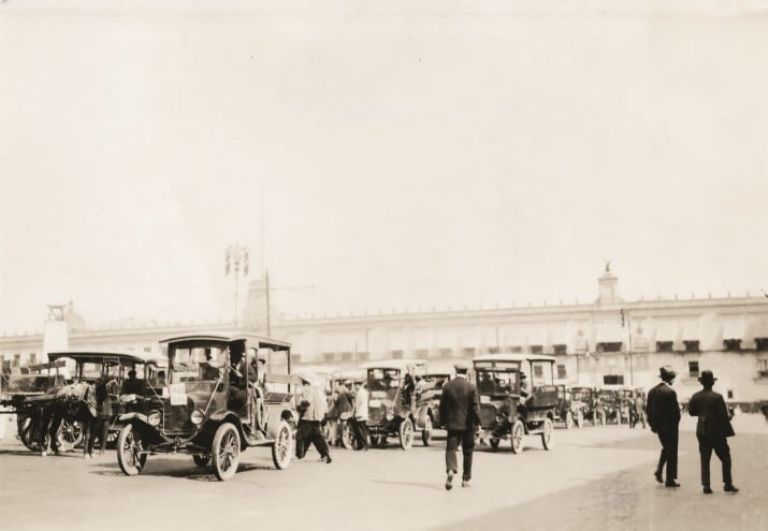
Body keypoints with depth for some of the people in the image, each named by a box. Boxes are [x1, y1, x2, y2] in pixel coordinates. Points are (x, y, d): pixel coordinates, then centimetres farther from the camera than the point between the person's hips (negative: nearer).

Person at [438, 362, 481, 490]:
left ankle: (451, 469, -27)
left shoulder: (447, 386, -1)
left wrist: (443, 421, 12)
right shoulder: (471, 387, -7)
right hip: (468, 424, 0)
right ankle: (465, 479, 15)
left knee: (451, 448, 1)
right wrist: (477, 422, -1)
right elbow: (475, 406, -9)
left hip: (452, 424, 0)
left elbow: (442, 406, 3)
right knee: (467, 452, 11)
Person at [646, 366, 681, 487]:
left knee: (666, 448, 25)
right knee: (672, 451, 5)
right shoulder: (670, 392, -18)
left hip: (658, 426, 6)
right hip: (670, 426, -6)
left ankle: (659, 470, 10)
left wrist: (653, 425, 13)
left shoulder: (652, 391, 3)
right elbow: (676, 410, -18)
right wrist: (676, 423, -1)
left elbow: (649, 410, 6)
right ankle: (670, 479, 10)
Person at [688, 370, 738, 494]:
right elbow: (723, 415, -13)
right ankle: (728, 484, 10)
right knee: (725, 458, 9)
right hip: (717, 432, -4)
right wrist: (728, 431, -5)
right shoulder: (717, 397, -14)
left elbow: (691, 412, 6)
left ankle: (706, 485, 4)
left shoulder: (695, 397, -1)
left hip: (702, 432, 4)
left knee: (704, 460, 7)